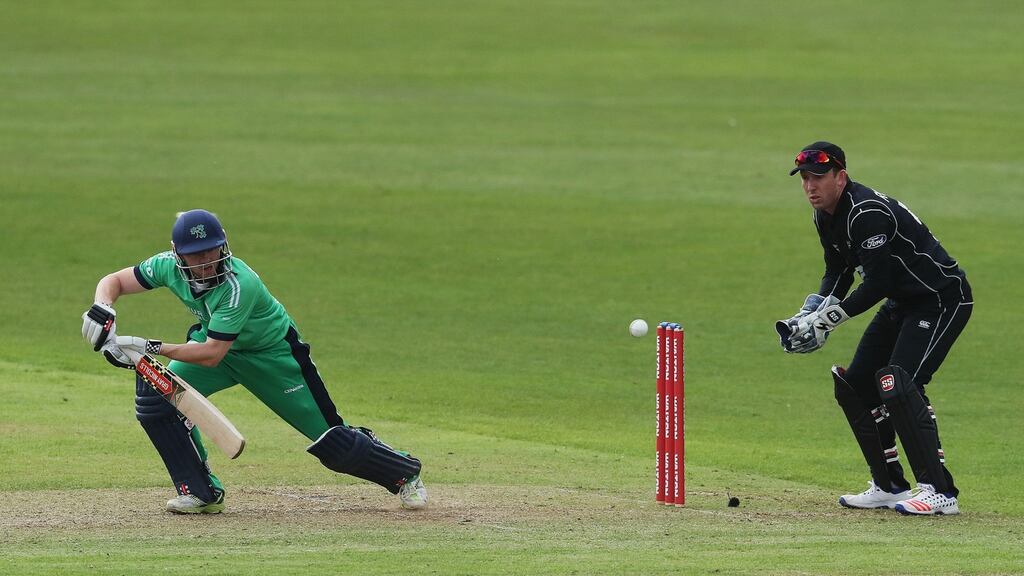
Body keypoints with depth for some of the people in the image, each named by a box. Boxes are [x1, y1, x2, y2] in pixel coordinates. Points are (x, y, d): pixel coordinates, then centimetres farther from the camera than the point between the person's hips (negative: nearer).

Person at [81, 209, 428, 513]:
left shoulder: (240, 285, -39)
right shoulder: (169, 267, -22)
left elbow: (211, 355, -39)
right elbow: (114, 282, -11)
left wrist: (151, 348, -44)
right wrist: (102, 315, -33)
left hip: (273, 353, -5)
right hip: (212, 341, 5)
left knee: (331, 439, -1)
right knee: (155, 393, -19)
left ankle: (404, 472, 29)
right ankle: (202, 493, -6)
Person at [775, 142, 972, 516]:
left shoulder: (868, 214, -27)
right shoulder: (827, 217, 4)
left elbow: (877, 286, -30)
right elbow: (837, 275, 15)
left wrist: (827, 318, -25)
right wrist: (809, 315, -2)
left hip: (943, 300, -11)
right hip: (903, 303, 11)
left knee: (897, 383, -25)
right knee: (854, 385, 9)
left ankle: (940, 492, -27)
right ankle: (889, 486, 17)